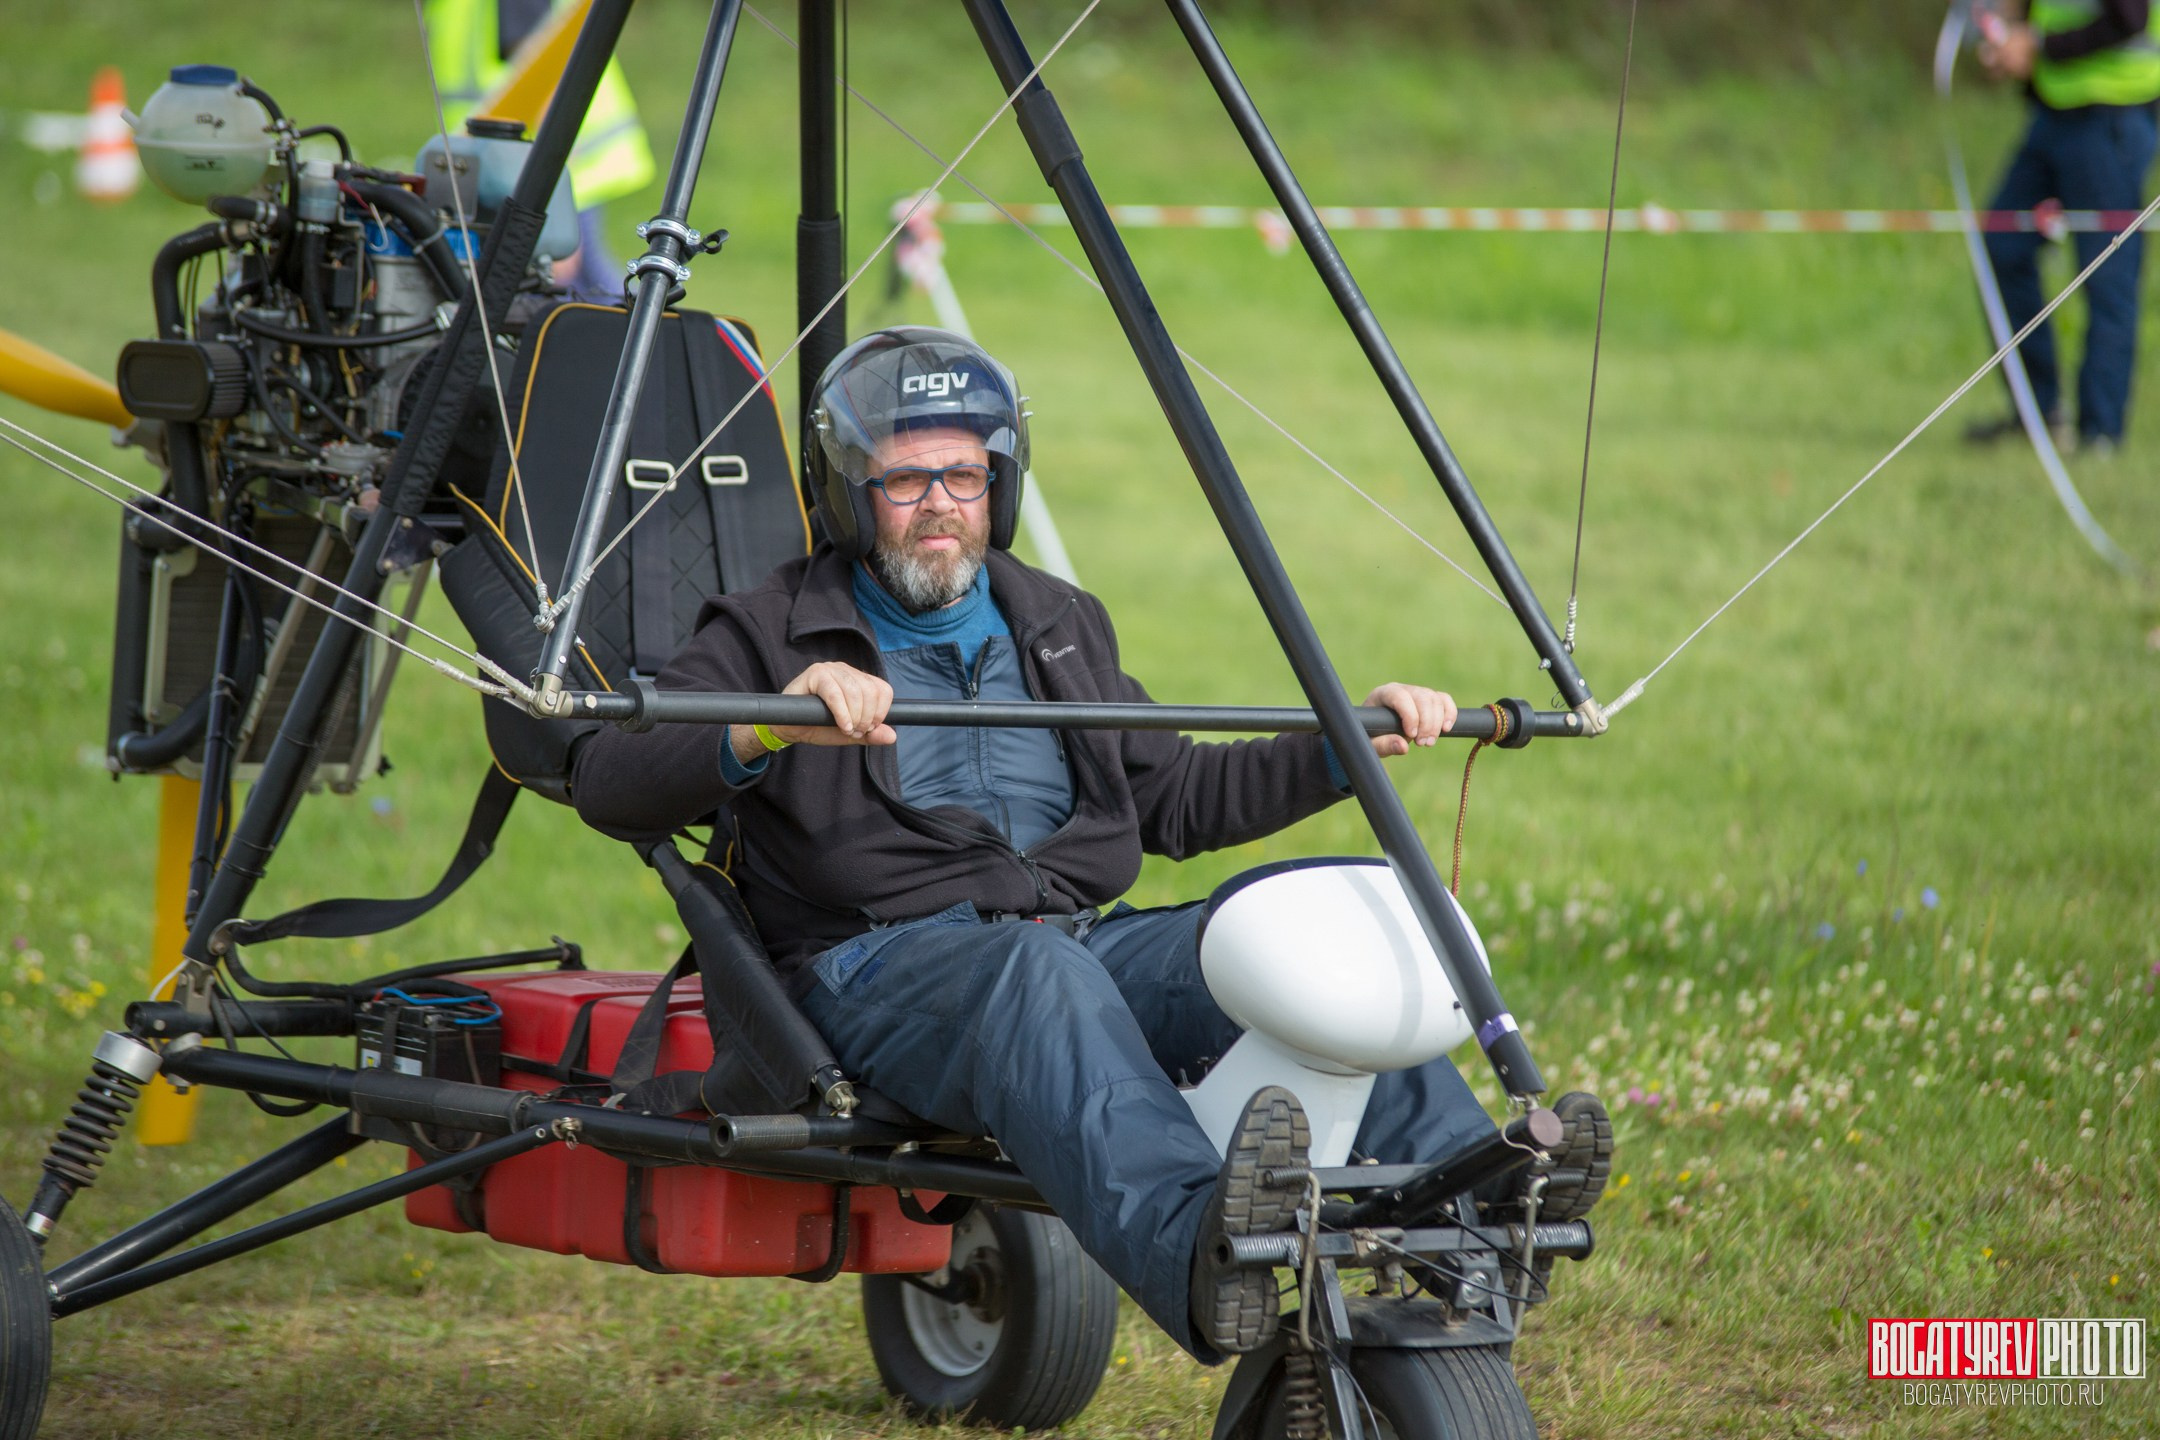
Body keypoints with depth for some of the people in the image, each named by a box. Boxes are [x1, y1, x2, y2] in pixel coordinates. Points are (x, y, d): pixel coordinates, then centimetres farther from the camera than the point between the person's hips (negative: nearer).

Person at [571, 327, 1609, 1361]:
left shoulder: (1057, 625, 28)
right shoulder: (776, 636, 10)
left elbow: (1175, 799, 32)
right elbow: (607, 784, -5)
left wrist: (1351, 744, 20)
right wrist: (767, 728, -24)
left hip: (1085, 937, 5)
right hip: (881, 965, -5)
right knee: (1038, 974, -40)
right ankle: (1198, 1254, -65)